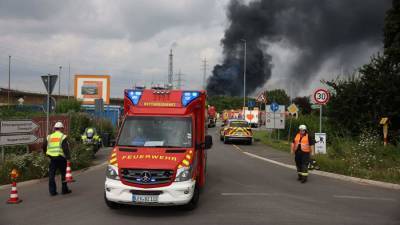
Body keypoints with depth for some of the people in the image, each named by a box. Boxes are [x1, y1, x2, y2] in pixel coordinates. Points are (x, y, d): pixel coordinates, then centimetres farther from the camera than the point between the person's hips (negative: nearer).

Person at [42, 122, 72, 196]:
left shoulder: (49, 137, 10)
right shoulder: (63, 137, -4)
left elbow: (44, 146, 13)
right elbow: (65, 148, -14)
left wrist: (46, 153, 28)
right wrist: (68, 156, -13)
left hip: (52, 158, 4)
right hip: (61, 158, -3)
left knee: (51, 174, 8)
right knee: (63, 174, 9)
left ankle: (52, 191, 7)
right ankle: (64, 189, 13)